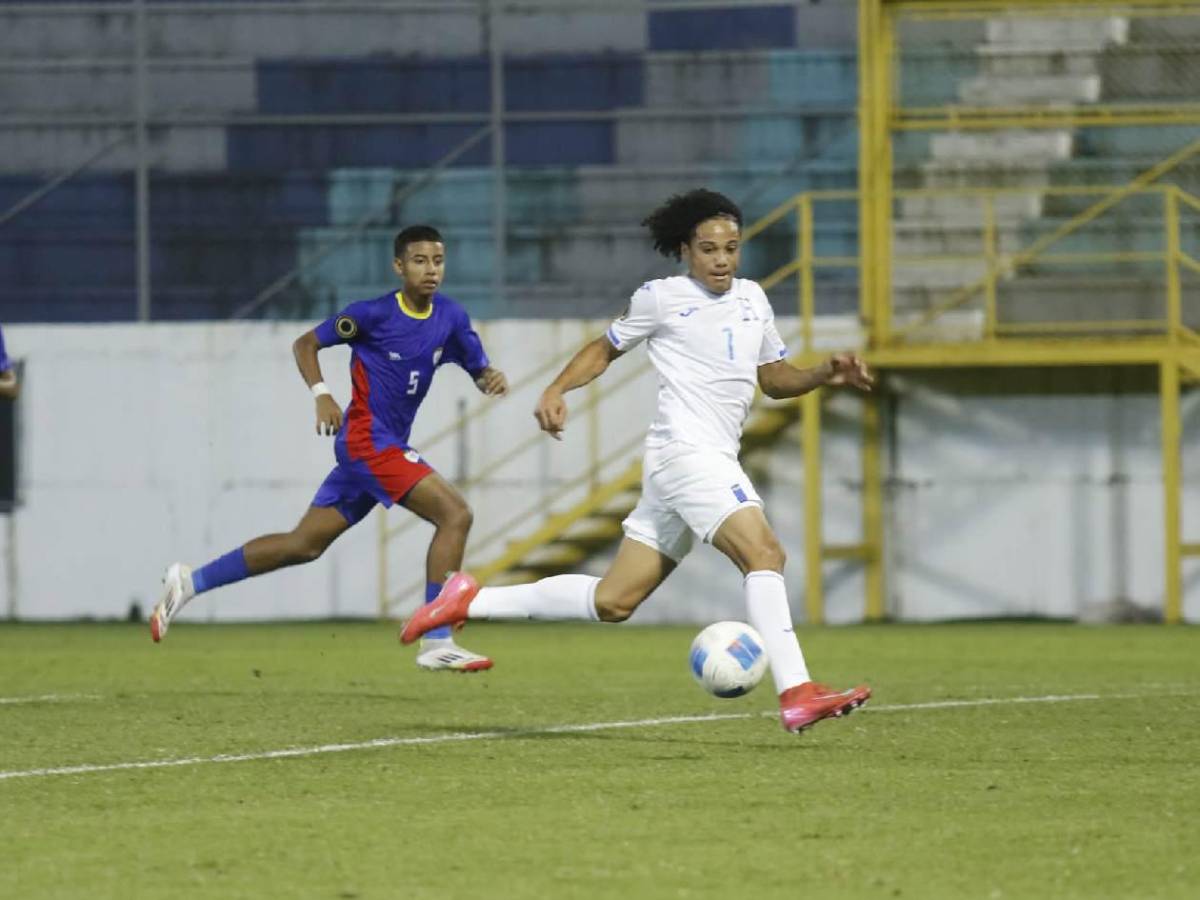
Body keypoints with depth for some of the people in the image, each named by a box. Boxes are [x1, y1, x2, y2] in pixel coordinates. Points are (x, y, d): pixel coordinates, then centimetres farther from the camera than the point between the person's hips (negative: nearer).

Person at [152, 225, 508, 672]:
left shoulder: (450, 317, 6)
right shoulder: (374, 314, -11)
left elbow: (479, 367, 11)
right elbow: (306, 343, -1)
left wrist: (492, 377, -13)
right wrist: (321, 395, -17)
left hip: (387, 447, 7)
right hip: (367, 438, -7)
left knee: (304, 544, 12)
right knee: (455, 514, -18)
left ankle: (190, 582, 20)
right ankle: (437, 643, -18)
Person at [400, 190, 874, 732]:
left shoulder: (752, 299, 19)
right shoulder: (661, 298, 2)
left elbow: (775, 379, 26)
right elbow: (606, 349, 14)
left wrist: (826, 374, 8)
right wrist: (557, 390, -2)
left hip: (715, 463, 8)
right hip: (685, 450, -8)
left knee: (612, 602, 7)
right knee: (764, 553, -24)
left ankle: (471, 602, 17)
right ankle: (797, 696, -31)